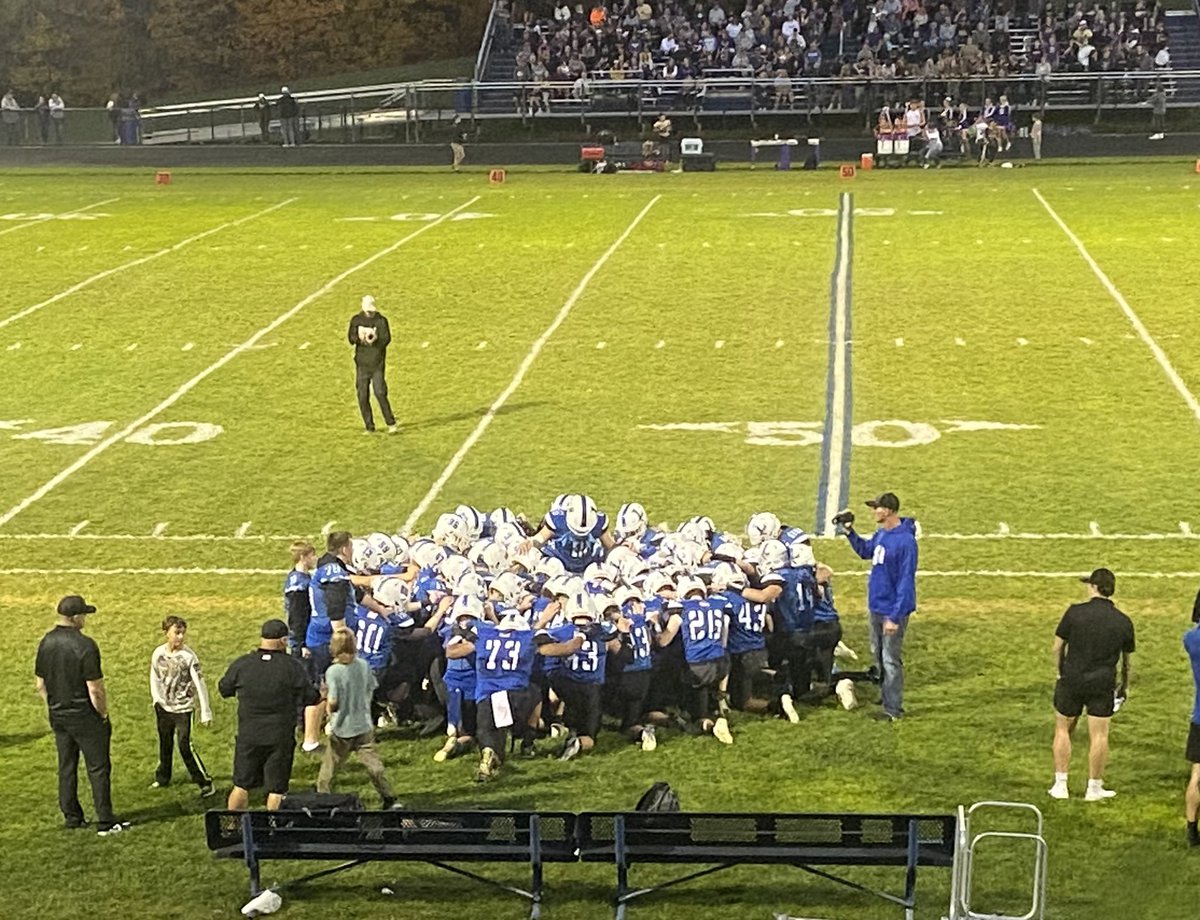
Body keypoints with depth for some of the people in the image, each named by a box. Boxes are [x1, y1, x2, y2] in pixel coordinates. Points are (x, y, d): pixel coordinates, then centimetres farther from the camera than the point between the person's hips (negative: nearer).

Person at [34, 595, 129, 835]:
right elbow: (95, 689, -20)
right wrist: (103, 714, -6)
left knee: (66, 767, 16)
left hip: (58, 715, 7)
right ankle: (105, 822, 4)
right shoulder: (85, 645, -21)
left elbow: (40, 684, 8)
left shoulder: (46, 642, 0)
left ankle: (71, 817, 24)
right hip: (84, 716, -7)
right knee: (98, 767, 2)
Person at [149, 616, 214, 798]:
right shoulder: (158, 654, -4)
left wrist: (205, 712, -14)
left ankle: (205, 783, -1)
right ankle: (162, 778, 36)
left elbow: (200, 684, -14)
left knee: (185, 747, -10)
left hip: (183, 708, -4)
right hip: (163, 708, 4)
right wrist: (157, 700, 4)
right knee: (165, 744, 17)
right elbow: (154, 679, 11)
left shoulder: (189, 656, -15)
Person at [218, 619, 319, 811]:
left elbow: (224, 689, 7)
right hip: (281, 738, -2)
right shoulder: (293, 667, -12)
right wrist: (322, 693, 16)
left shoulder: (242, 664, -7)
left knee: (241, 785, 15)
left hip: (248, 736, 2)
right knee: (277, 790, 8)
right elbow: (310, 698, -5)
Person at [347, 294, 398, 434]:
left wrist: (376, 340, -28)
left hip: (377, 362, -3)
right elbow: (350, 337, 0)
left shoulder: (381, 320, 1)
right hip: (361, 362, 3)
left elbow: (387, 338, -8)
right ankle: (369, 427, 12)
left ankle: (391, 424, -5)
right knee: (362, 395, 2)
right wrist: (360, 339, -22)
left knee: (380, 393, -12)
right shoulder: (356, 320, 7)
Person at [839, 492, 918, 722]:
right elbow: (865, 551, 24)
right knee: (878, 654, 20)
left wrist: (895, 617, -24)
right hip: (877, 606, 9)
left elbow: (906, 582, -23)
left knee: (890, 660, -1)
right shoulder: (881, 534, 2)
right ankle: (887, 695, 36)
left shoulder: (905, 541, -24)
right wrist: (849, 532, 9)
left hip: (893, 610, -9)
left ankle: (894, 709, 7)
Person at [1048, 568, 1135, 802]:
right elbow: (1126, 660, 9)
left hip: (1072, 680, -1)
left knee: (1063, 730, 13)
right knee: (1099, 736, 8)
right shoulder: (1124, 622, 0)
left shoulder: (1075, 612, -8)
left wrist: (1061, 673, 13)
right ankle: (1094, 788, 14)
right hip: (1103, 684, 1)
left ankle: (1060, 785, 14)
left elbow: (1057, 648, -3)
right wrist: (1124, 686, 24)